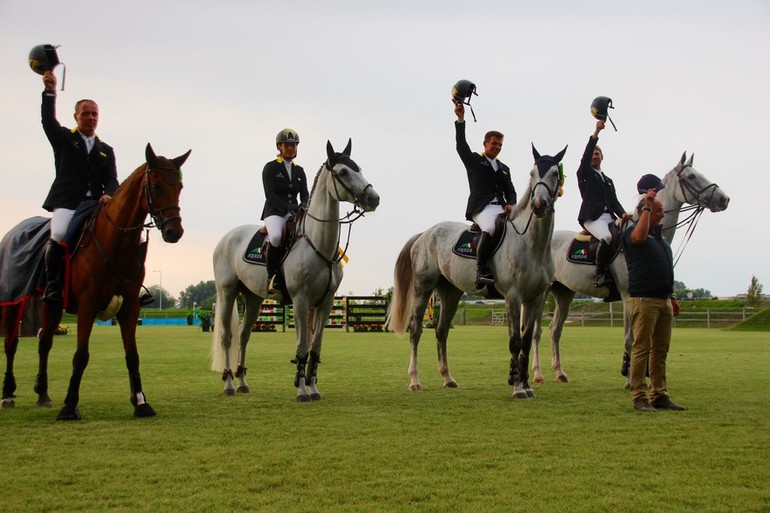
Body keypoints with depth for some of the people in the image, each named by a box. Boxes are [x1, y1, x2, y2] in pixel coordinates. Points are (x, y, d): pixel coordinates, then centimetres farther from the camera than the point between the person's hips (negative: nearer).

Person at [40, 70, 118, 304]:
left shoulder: (106, 150, 23)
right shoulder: (64, 139, 16)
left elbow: (112, 180, 12)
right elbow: (49, 121, -2)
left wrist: (108, 195, -11)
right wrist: (50, 91, -13)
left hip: (95, 204, 4)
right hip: (66, 202, -3)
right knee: (59, 237, -31)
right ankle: (52, 283, -14)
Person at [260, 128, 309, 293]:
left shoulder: (299, 171, 19)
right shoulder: (270, 167, 3)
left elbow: (305, 195, 12)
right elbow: (270, 195, -8)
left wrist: (303, 206, -13)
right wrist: (287, 206, -22)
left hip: (294, 213, 5)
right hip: (274, 212, -5)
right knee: (276, 236, -37)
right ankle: (273, 276, -22)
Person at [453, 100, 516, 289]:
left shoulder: (504, 168, 29)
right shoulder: (474, 161, 15)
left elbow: (510, 191, 23)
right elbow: (461, 145, 0)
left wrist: (511, 205, 0)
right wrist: (460, 119, -10)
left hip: (501, 208, 6)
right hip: (481, 207, -6)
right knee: (490, 229, -36)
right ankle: (481, 272, -36)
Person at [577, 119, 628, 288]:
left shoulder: (608, 180, 31)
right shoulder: (584, 173, 15)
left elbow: (614, 201, 20)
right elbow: (585, 157, -4)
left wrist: (622, 214, -3)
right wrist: (596, 132, -13)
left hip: (609, 217, 6)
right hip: (592, 217, -6)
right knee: (607, 237, -35)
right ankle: (600, 275, -26)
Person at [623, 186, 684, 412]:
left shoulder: (660, 237, 22)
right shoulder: (632, 232, -3)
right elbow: (639, 236, -30)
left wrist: (672, 297, 21)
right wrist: (647, 207, -23)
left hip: (663, 300, 8)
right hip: (643, 299, -8)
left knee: (661, 349, 8)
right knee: (642, 348, -6)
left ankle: (659, 395, 12)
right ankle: (639, 397, -3)